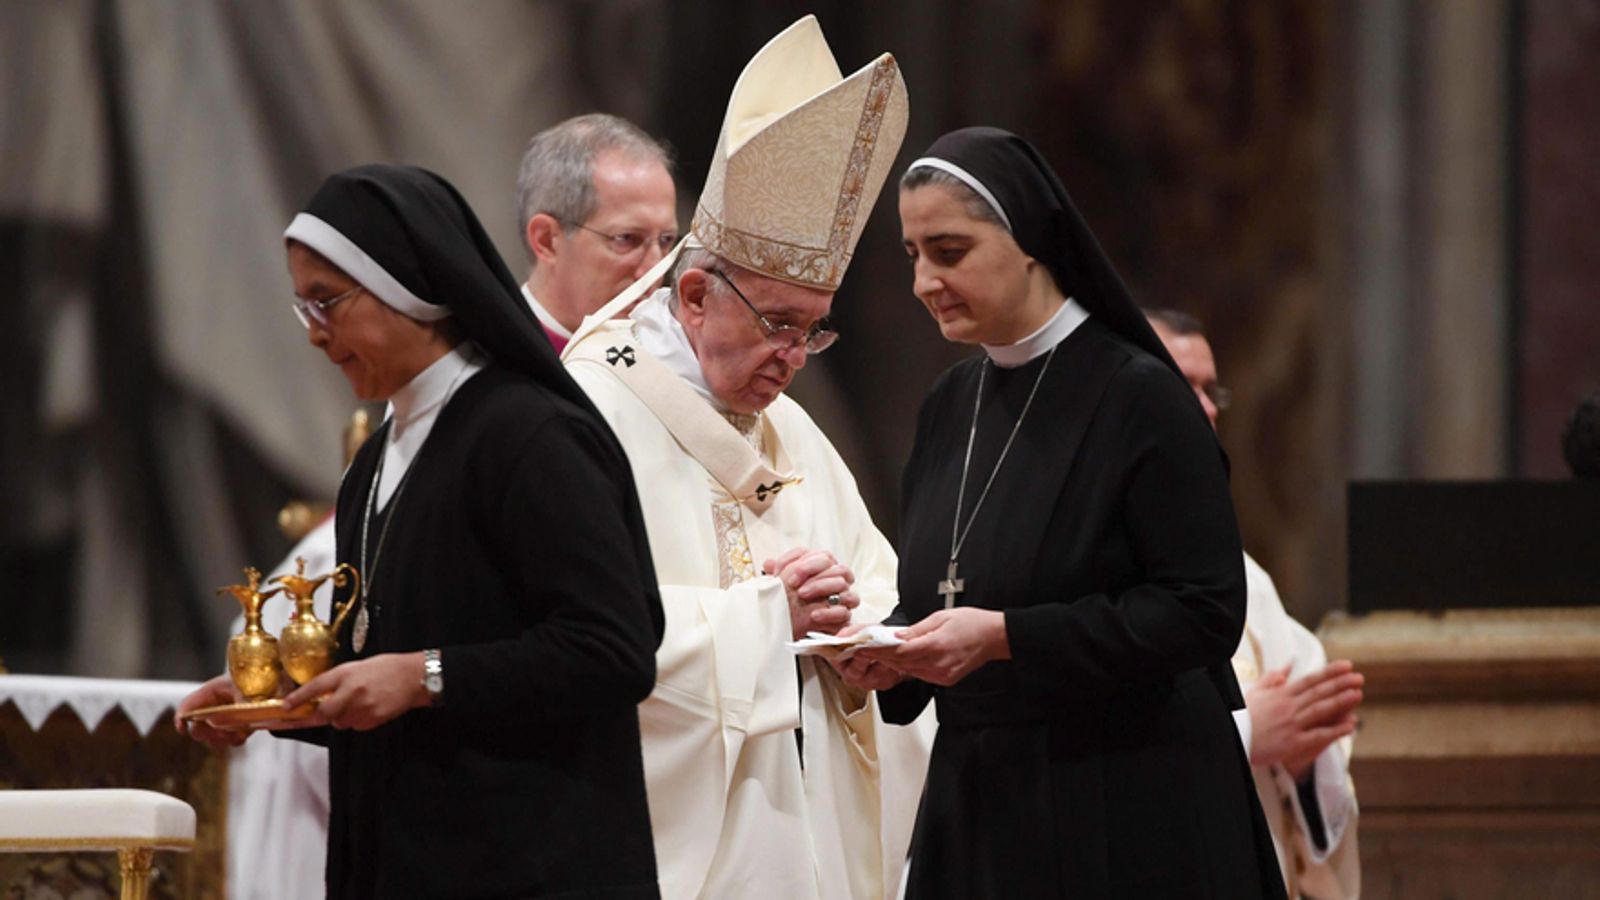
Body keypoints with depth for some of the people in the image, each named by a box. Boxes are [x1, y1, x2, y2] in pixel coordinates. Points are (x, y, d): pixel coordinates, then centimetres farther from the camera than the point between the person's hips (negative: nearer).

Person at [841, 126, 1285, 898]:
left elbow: (1205, 611, -16)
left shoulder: (1138, 396, -10)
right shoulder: (949, 406, 11)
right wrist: (891, 647, -5)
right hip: (980, 801, 6)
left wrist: (1005, 637, -20)